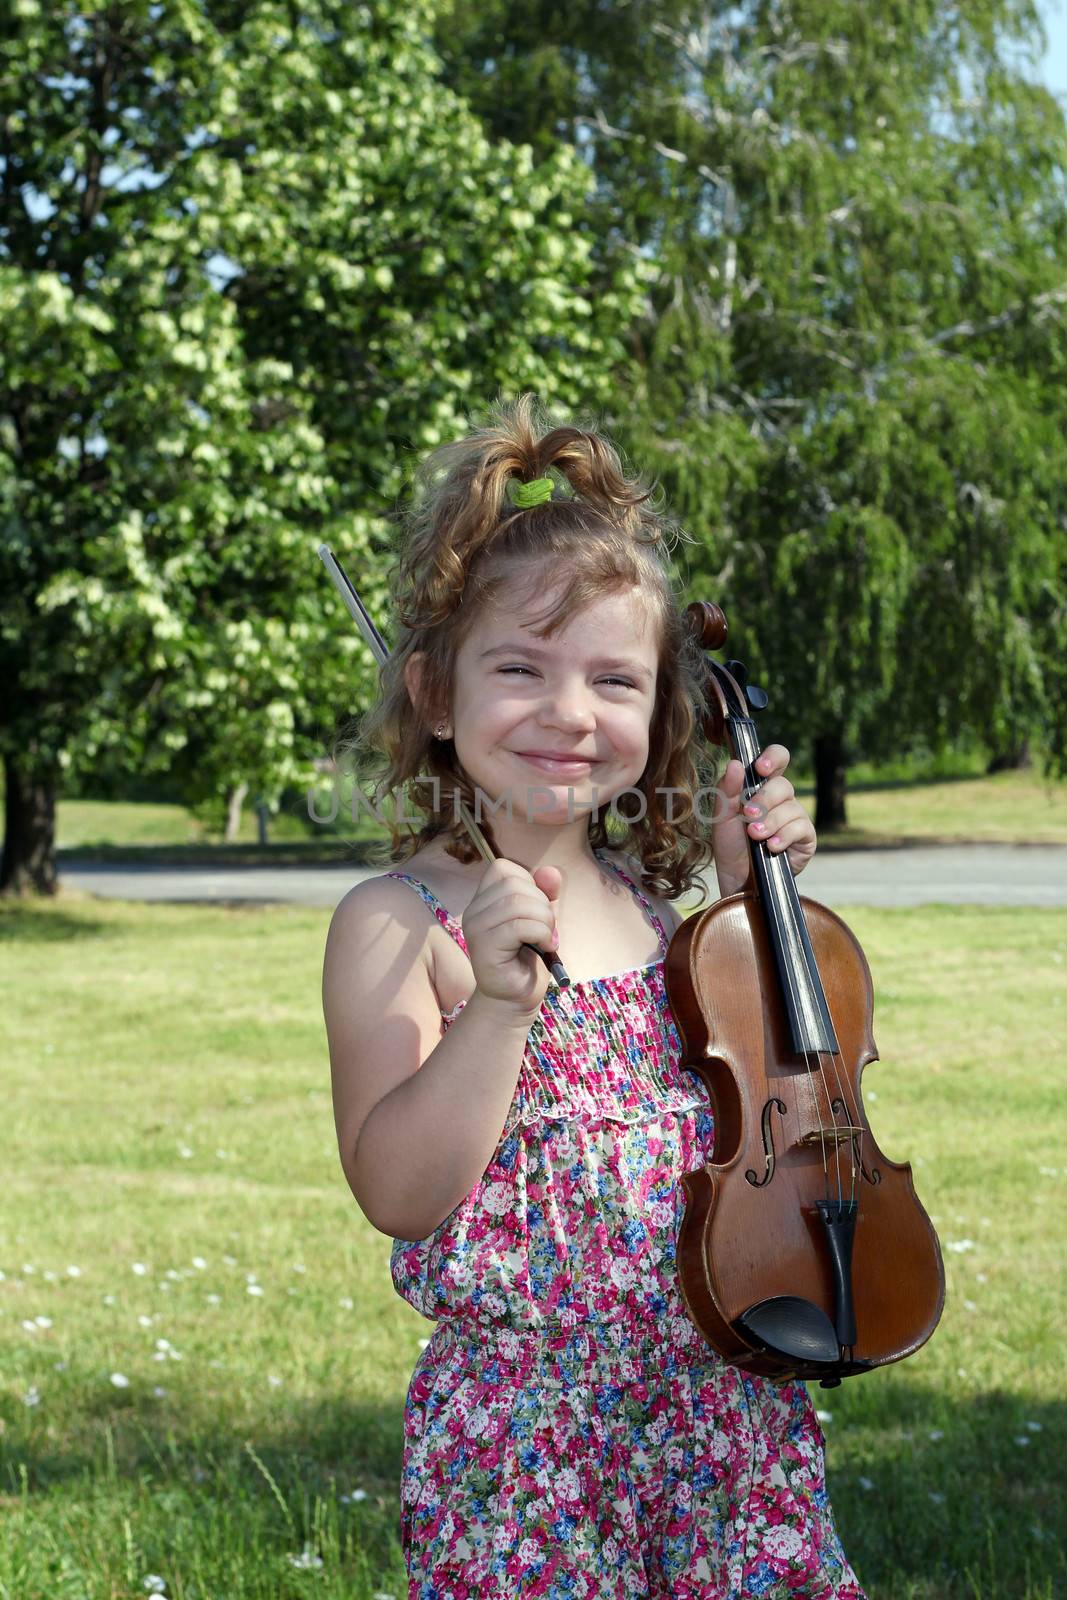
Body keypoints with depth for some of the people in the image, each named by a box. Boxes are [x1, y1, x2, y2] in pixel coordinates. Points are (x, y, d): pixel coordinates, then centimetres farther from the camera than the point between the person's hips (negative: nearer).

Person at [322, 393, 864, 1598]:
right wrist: (500, 1001, -30)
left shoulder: (642, 900, 6)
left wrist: (743, 889, 10)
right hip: (524, 1434, -5)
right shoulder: (395, 922, -11)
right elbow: (396, 1193, -18)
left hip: (723, 1397, 6)